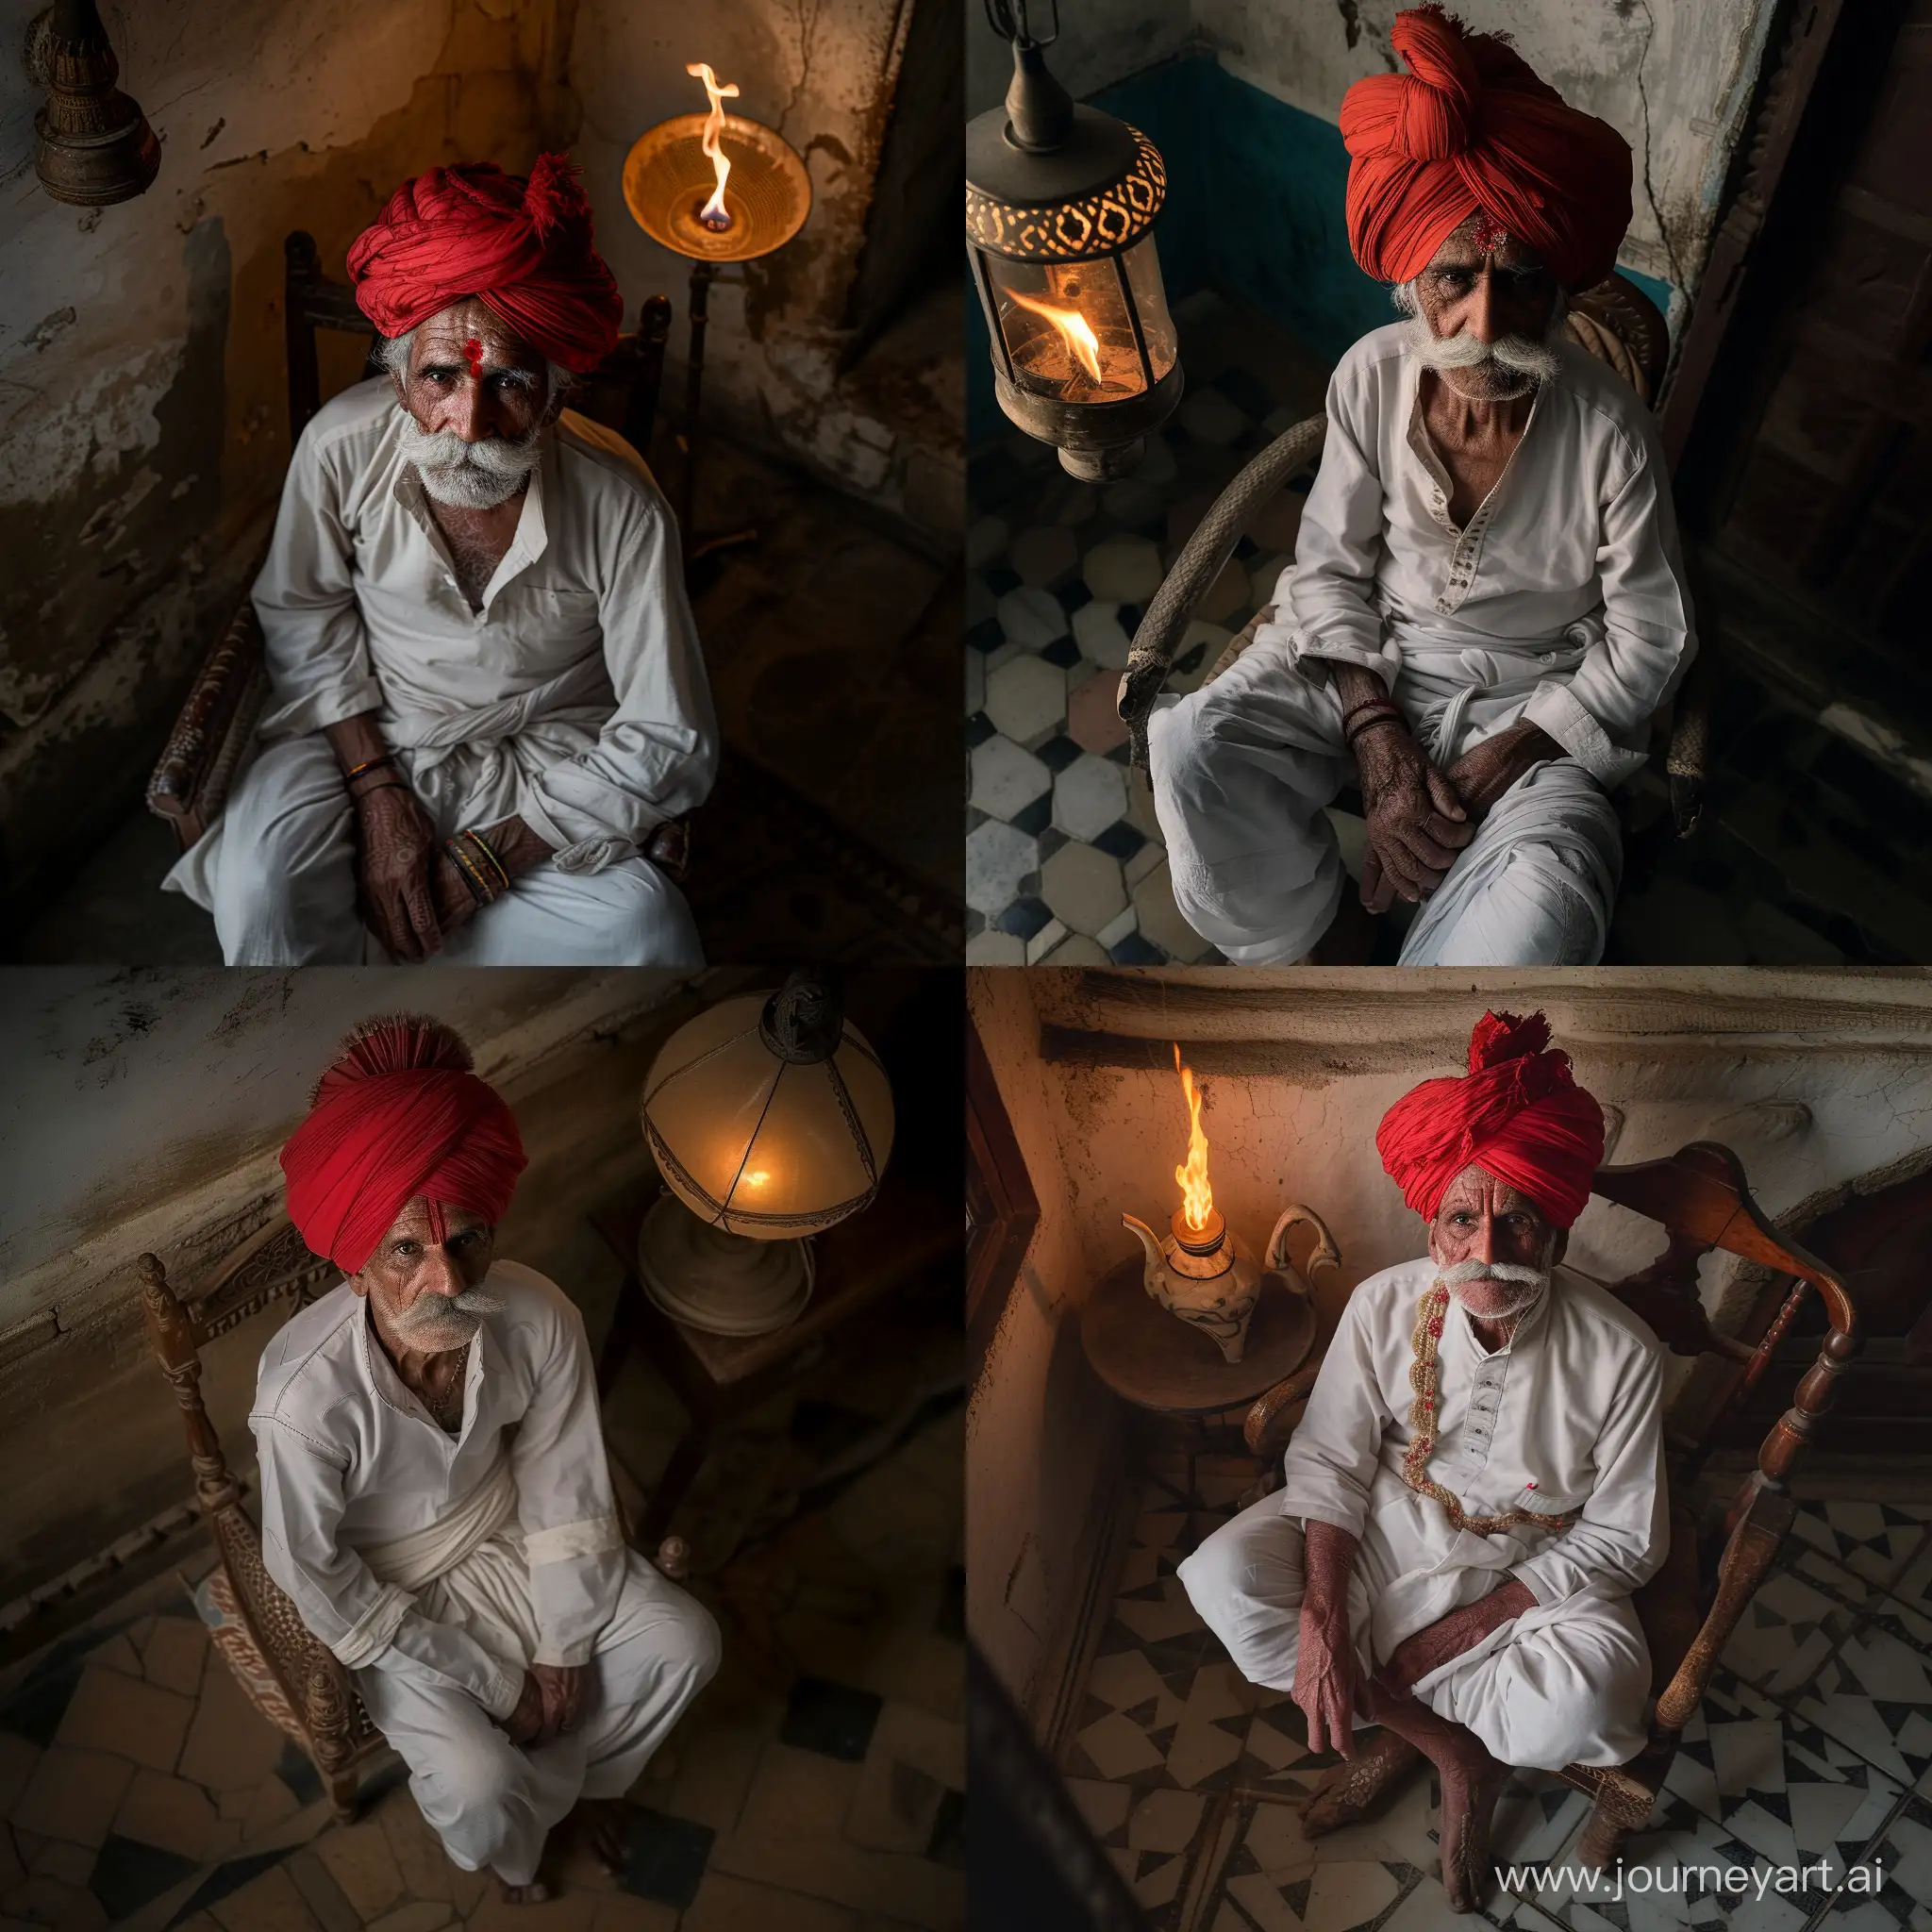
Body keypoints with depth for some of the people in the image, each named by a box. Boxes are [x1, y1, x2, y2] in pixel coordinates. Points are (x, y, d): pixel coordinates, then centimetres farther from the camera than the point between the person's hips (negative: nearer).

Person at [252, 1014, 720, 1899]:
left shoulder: (540, 1319, -28)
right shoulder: (302, 1395, -38)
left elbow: (562, 1490, -10)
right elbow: (315, 1580, -23)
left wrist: (561, 1647, -7)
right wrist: (494, 1684, -17)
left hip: (505, 1538, 4)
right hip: (381, 1593, -3)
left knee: (684, 1642, -5)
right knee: (480, 1783, -17)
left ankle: (583, 1776, 27)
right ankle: (514, 1851, 22)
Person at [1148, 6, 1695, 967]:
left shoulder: (1608, 428, -19)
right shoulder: (1371, 378, -12)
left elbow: (1649, 638, -11)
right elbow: (1330, 568, -2)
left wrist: (1492, 769, -18)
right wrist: (1379, 744, -16)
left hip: (1533, 695, -3)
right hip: (1369, 657, 3)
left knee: (1539, 916, -33)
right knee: (1190, 750, -23)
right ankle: (1331, 933, 1)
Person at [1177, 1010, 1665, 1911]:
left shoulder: (1620, 1354, -22)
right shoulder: (1384, 1306, -18)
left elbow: (1621, 1538, -12)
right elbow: (1330, 1462, -9)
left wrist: (1467, 1625, -17)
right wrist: (1322, 1618, -23)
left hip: (1532, 1568, -2)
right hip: (1386, 1529, 2)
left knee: (1592, 1695, -34)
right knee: (1222, 1577, -23)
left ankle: (1401, 1732, -2)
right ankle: (1454, 1746, -8)